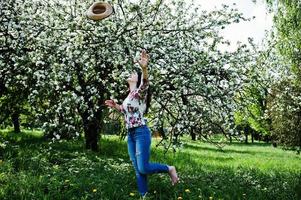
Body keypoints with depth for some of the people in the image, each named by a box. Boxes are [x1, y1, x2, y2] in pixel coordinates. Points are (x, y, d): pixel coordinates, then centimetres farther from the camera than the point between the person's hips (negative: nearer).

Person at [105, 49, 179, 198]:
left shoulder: (139, 92, -7)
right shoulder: (129, 96, 17)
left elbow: (145, 82, -31)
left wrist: (144, 69, -51)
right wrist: (115, 106, 20)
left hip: (141, 133, -8)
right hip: (130, 135, 8)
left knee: (143, 168, -11)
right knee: (137, 169, 7)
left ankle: (169, 169, 11)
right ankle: (143, 195, 13)